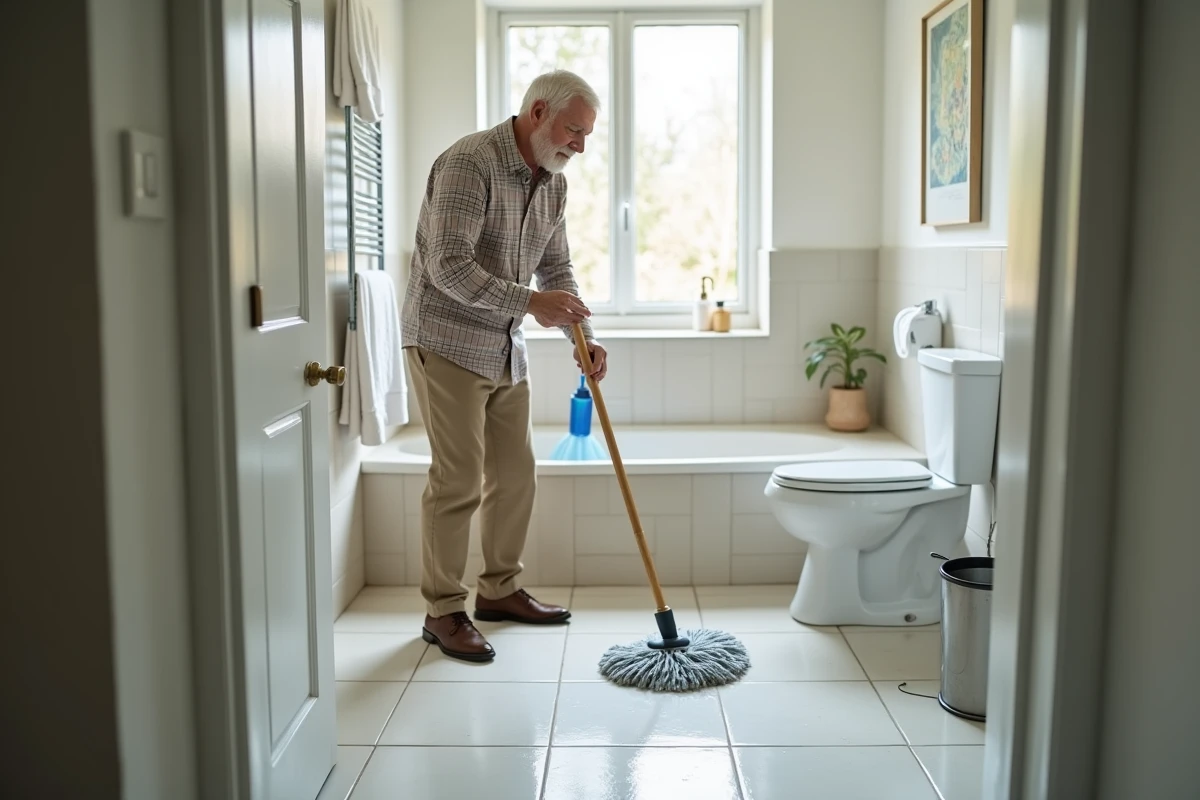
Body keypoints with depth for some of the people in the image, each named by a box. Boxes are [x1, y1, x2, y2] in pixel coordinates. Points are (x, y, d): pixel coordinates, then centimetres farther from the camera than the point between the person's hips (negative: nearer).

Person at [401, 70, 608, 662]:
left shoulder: (553, 182, 9)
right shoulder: (469, 162, -17)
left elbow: (556, 270, 14)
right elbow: (449, 266, -25)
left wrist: (584, 337, 1)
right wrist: (530, 303, -26)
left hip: (506, 348, 8)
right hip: (447, 342, -8)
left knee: (516, 475, 12)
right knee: (458, 481, -6)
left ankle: (499, 590, 28)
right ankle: (443, 611, 8)